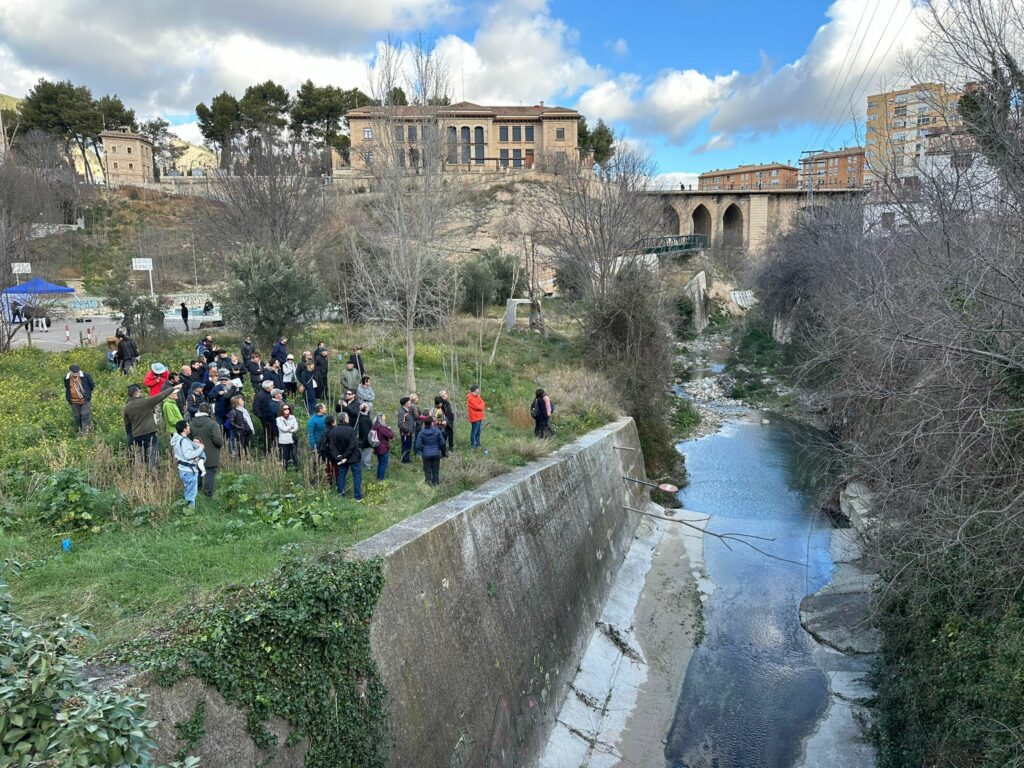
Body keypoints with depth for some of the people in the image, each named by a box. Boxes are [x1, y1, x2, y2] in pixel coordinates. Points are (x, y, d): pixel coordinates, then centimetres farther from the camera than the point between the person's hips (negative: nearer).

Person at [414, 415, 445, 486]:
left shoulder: (421, 433, -7)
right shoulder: (437, 431, -8)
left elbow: (418, 445, -8)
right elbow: (442, 443, -6)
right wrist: (443, 452, 10)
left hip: (426, 454, 0)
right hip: (436, 453, 0)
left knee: (427, 470, 10)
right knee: (436, 470, 12)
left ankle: (429, 483, 13)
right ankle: (436, 483, 18)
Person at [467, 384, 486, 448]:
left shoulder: (477, 396, 15)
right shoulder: (470, 398, -15)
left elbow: (483, 404, 9)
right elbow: (477, 407, -19)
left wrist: (481, 406, -11)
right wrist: (482, 406, -2)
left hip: (479, 417, 9)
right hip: (475, 418, -9)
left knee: (478, 432, 14)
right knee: (474, 432, -3)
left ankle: (478, 444, 23)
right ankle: (472, 445, 3)